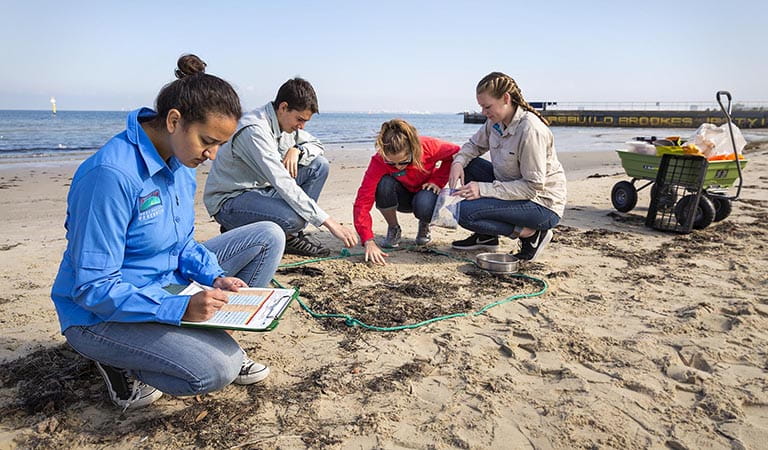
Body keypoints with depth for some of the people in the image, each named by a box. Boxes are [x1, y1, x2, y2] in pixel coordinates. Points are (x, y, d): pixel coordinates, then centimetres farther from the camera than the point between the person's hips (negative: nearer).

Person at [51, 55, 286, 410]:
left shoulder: (180, 163, -3)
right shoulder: (112, 174, -29)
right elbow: (92, 288, -26)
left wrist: (213, 277, -10)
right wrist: (180, 308, -32)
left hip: (168, 286, 8)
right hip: (100, 314, -8)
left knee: (268, 237, -1)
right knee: (217, 369, -30)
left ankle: (218, 341, 4)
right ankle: (120, 363, 0)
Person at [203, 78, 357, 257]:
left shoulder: (286, 121, 0)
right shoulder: (255, 131, -27)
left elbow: (317, 145, 14)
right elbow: (282, 183, -35)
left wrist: (297, 150, -12)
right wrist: (328, 222, -36)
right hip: (229, 200, -9)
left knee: (319, 164, -5)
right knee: (294, 218, -36)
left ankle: (291, 237, -3)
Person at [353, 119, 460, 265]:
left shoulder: (429, 147, -31)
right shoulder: (378, 161, -32)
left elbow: (455, 152, -9)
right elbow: (362, 202, -38)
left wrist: (438, 180, -18)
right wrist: (368, 241, -47)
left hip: (425, 190, 0)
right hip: (402, 196, 1)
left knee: (424, 205, -37)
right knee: (384, 184, -34)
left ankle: (424, 225, 2)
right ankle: (393, 229, -8)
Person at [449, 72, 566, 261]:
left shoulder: (530, 130, -26)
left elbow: (533, 187, -26)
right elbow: (475, 145, 14)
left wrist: (484, 189, -27)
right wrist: (459, 162, -9)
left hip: (542, 204, -9)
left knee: (465, 212, -22)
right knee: (467, 165, 3)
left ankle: (530, 233, -7)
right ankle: (486, 236, 9)